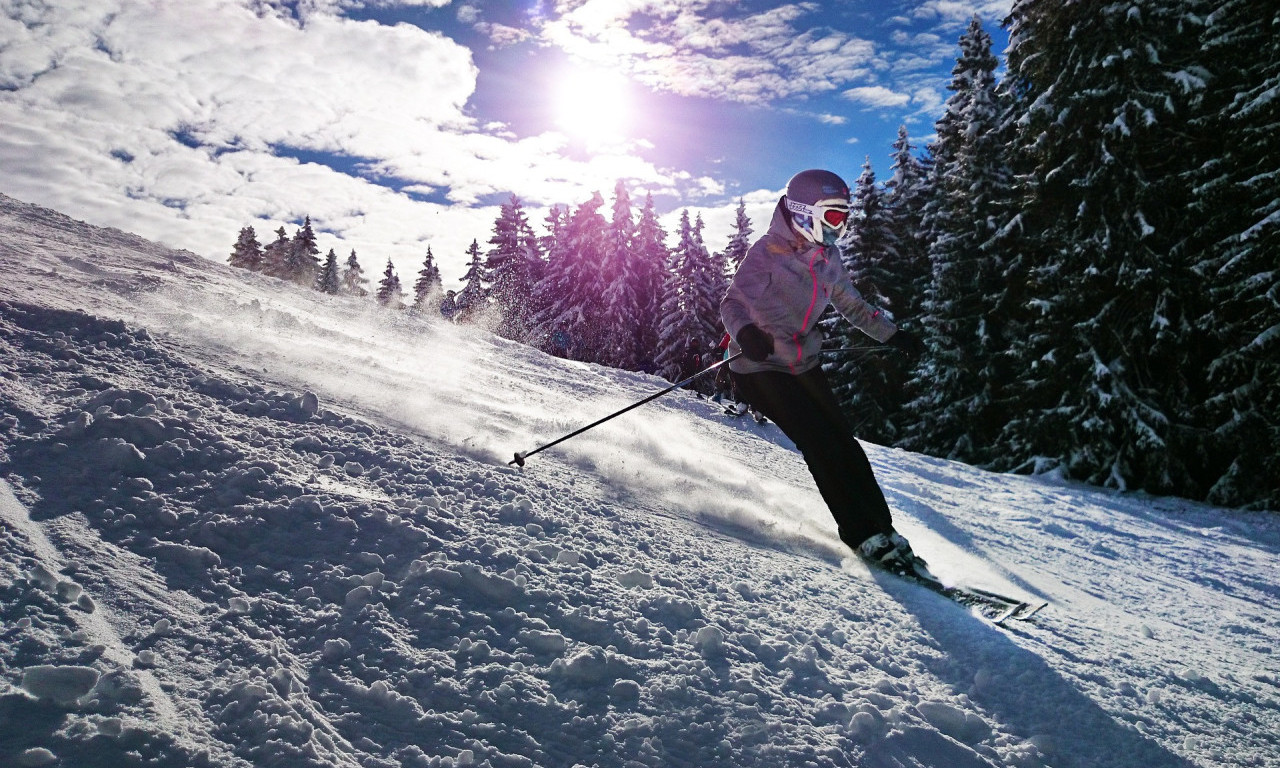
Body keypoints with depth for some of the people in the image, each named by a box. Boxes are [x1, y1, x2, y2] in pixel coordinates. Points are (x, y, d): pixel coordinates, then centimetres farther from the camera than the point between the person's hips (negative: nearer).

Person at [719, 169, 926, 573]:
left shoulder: (827, 258, 6)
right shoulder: (767, 252, -14)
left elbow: (852, 304, 20)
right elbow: (733, 301, -21)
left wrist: (893, 334, 16)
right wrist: (744, 332, -42)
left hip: (804, 366, 7)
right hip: (761, 368, -7)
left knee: (844, 443, -1)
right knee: (822, 445, -14)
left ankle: (882, 529, 9)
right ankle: (864, 536, -5)